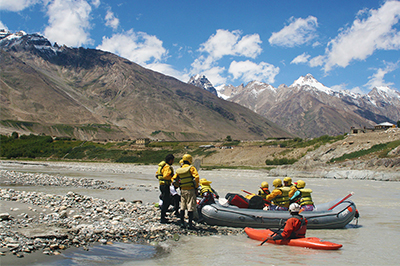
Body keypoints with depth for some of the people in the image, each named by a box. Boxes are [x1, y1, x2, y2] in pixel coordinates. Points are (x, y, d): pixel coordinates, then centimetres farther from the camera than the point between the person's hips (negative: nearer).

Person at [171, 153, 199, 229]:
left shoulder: (179, 170, 9)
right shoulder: (191, 168, -8)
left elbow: (174, 180, 12)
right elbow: (196, 177, -19)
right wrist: (196, 187, -10)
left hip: (182, 190, 5)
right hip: (190, 190, -5)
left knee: (182, 207, 14)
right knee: (190, 208, -2)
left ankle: (182, 223, 18)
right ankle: (190, 224, -2)